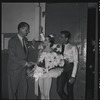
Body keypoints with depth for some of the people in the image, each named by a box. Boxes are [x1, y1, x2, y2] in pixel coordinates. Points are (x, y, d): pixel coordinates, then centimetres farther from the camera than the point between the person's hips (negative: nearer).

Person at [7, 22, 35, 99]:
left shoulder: (25, 39, 8)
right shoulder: (12, 41, -15)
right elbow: (12, 57, -20)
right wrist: (25, 63, -22)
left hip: (23, 69, 7)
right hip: (14, 70, -6)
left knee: (23, 89, 11)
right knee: (13, 90, 8)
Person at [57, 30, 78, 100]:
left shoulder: (73, 47, -2)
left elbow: (76, 62, -5)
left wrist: (73, 76, -11)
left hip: (70, 69, -3)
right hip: (61, 69, 3)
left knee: (69, 91, 3)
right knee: (59, 90, -4)